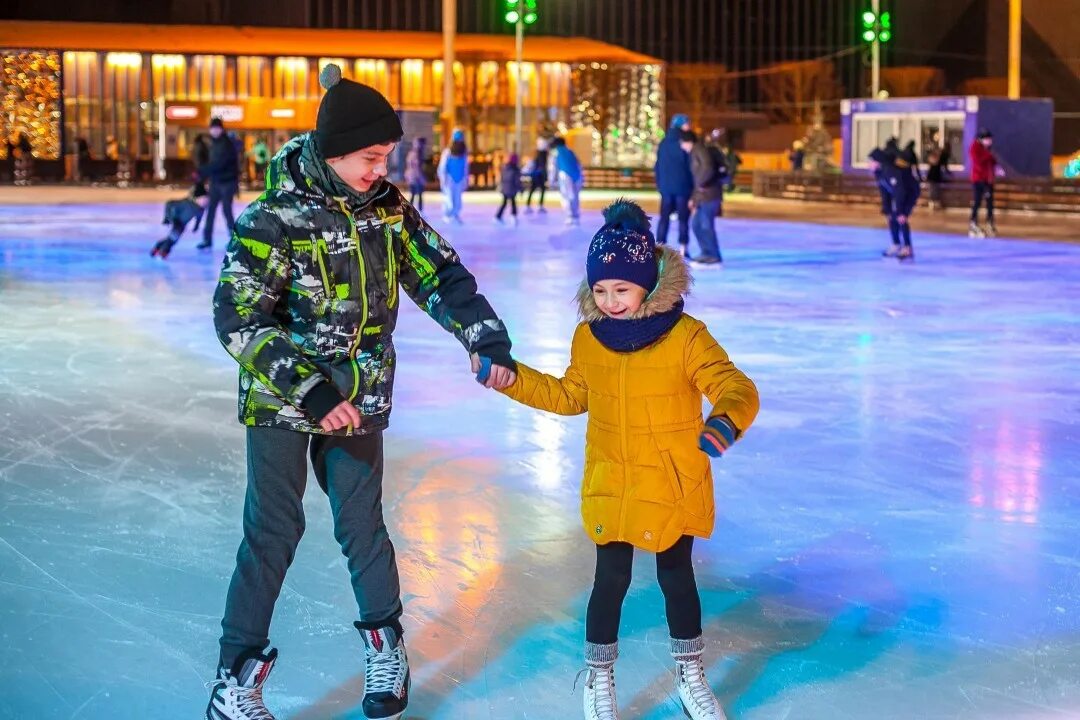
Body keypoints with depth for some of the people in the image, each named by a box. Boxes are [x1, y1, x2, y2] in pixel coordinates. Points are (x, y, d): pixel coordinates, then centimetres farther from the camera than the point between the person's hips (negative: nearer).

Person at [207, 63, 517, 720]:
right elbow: (238, 320, -21)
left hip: (361, 399, 4)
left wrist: (489, 340, -10)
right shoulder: (278, 217, -18)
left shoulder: (388, 206, -3)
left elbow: (440, 276, 3)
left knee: (361, 523, 10)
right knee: (274, 532, -1)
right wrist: (311, 391, -27)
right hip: (281, 400, -4)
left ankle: (386, 646, 30)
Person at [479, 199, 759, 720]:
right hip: (610, 490, 2)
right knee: (611, 581, 10)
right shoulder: (589, 337, -4)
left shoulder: (685, 336, -18)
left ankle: (690, 677, 34)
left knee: (677, 579, 15)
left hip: (674, 489, -2)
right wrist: (511, 378, 5)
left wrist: (727, 419, -48)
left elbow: (736, 387, -26)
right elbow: (569, 396, 13)